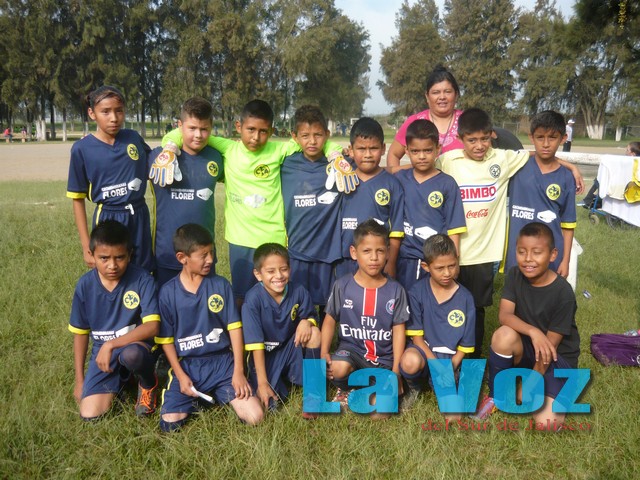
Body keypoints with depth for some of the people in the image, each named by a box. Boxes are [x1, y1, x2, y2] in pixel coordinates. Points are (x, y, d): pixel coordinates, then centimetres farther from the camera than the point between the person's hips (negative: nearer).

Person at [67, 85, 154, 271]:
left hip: (139, 217, 3)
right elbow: (78, 199, -2)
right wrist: (86, 245, -4)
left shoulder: (134, 138, 1)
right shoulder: (82, 149, -7)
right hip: (108, 220, -2)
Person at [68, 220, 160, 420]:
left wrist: (111, 345, -27)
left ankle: (149, 383, -2)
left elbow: (153, 326, -22)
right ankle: (119, 379, 21)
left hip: (136, 346, -3)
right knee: (90, 415, -12)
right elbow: (80, 332, 5)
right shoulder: (85, 285, -6)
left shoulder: (142, 280, -17)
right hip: (102, 351, 4)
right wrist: (80, 379, 8)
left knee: (131, 355, -39)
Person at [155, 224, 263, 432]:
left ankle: (219, 393, 16)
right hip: (186, 365, 0)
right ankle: (196, 396, 13)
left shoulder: (220, 285, -2)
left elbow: (234, 328, -1)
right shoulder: (168, 292, -4)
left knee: (254, 417, -13)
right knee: (169, 424, -17)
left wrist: (238, 371, -7)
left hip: (222, 362, 1)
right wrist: (181, 376, -9)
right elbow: (166, 339, 0)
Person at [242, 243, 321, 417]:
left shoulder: (298, 292, -13)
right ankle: (279, 381, 9)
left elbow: (311, 317, 3)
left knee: (313, 332, -26)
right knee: (266, 402, -25)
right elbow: (256, 343, -19)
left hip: (291, 350, 3)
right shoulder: (253, 299, -21)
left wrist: (306, 321, -24)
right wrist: (262, 382, -21)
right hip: (265, 357, -3)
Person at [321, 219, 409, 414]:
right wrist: (323, 353, -12)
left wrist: (396, 370, -5)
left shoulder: (395, 290, -3)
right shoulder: (342, 285, -4)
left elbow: (398, 329, -1)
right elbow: (330, 319, 2)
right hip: (351, 348, 0)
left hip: (384, 357, 1)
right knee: (339, 368, -35)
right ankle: (344, 390, 1)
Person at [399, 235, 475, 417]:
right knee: (409, 361, -37)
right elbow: (416, 335, -7)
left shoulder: (465, 298, -6)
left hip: (450, 356, 0)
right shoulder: (417, 292, -8)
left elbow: (465, 346, 0)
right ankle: (415, 388, 1)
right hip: (424, 349, 0)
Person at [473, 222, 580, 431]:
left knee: (546, 422, -25)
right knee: (504, 335, -33)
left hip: (559, 357, -3)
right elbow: (504, 316, -21)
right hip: (527, 350, 4)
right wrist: (533, 332, -41)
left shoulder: (563, 293, -23)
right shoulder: (515, 275, -10)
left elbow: (550, 344, -20)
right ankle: (494, 396, -8)